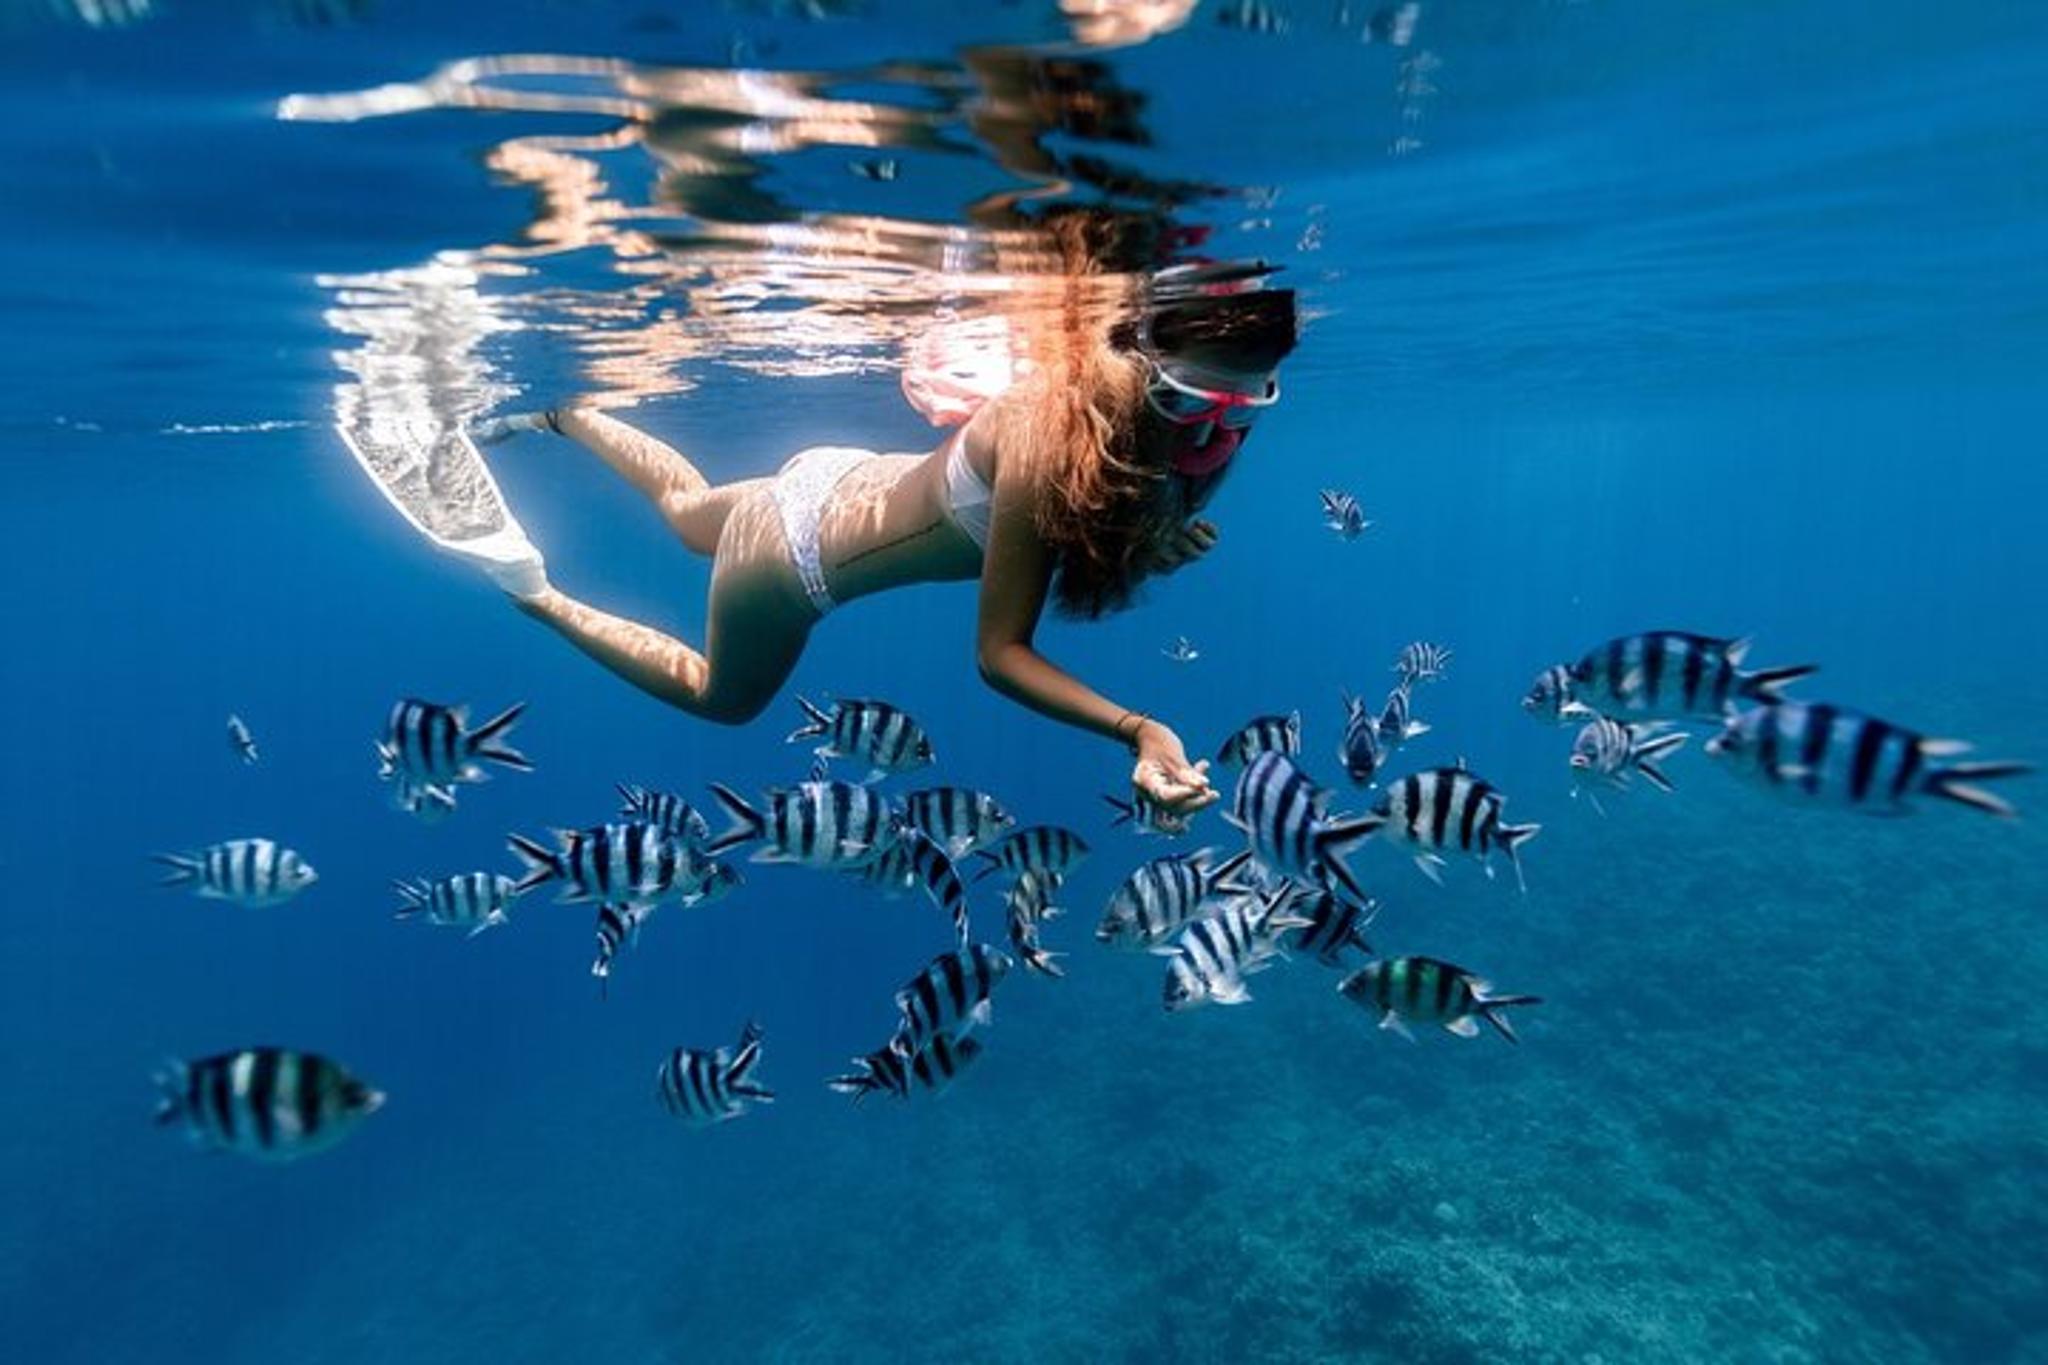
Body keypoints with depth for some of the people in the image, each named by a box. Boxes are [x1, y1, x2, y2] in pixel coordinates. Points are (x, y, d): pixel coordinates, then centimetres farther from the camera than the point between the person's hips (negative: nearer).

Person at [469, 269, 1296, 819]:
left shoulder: (1116, 392, -14)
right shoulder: (1053, 439, -38)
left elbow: (1091, 533, 2)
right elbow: (999, 653, -35)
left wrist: (1148, 547, -19)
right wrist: (1140, 729, -48)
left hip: (841, 484, 7)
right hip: (794, 556, -7)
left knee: (688, 513, 38)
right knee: (722, 699, 22)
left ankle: (559, 413, 54)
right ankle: (534, 593, 31)